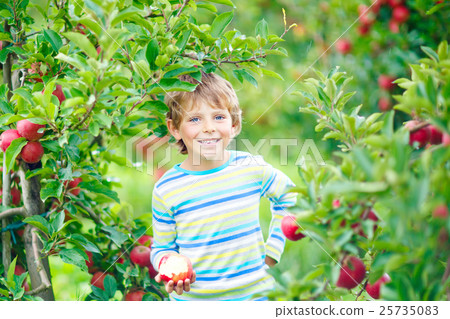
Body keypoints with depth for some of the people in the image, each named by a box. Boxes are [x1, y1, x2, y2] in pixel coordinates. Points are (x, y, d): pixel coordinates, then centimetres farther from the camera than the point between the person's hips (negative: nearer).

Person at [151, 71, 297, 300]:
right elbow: (162, 248, 0)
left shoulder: (252, 168, -7)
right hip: (191, 298, -1)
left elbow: (286, 195, 12)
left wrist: (273, 250, 7)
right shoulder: (166, 189, -10)